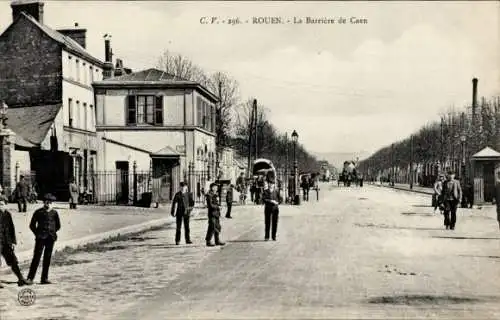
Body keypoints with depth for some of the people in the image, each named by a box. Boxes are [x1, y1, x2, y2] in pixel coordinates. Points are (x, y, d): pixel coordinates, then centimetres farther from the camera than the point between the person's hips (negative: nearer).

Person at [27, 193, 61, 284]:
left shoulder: (54, 213, 7)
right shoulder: (38, 212, 0)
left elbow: (58, 226, 18)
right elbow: (32, 225, 6)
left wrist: (52, 233, 11)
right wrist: (37, 234, 2)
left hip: (50, 238, 3)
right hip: (41, 238, -3)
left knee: (47, 258, 5)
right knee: (36, 257, -7)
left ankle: (44, 279, 10)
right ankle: (30, 278, -2)